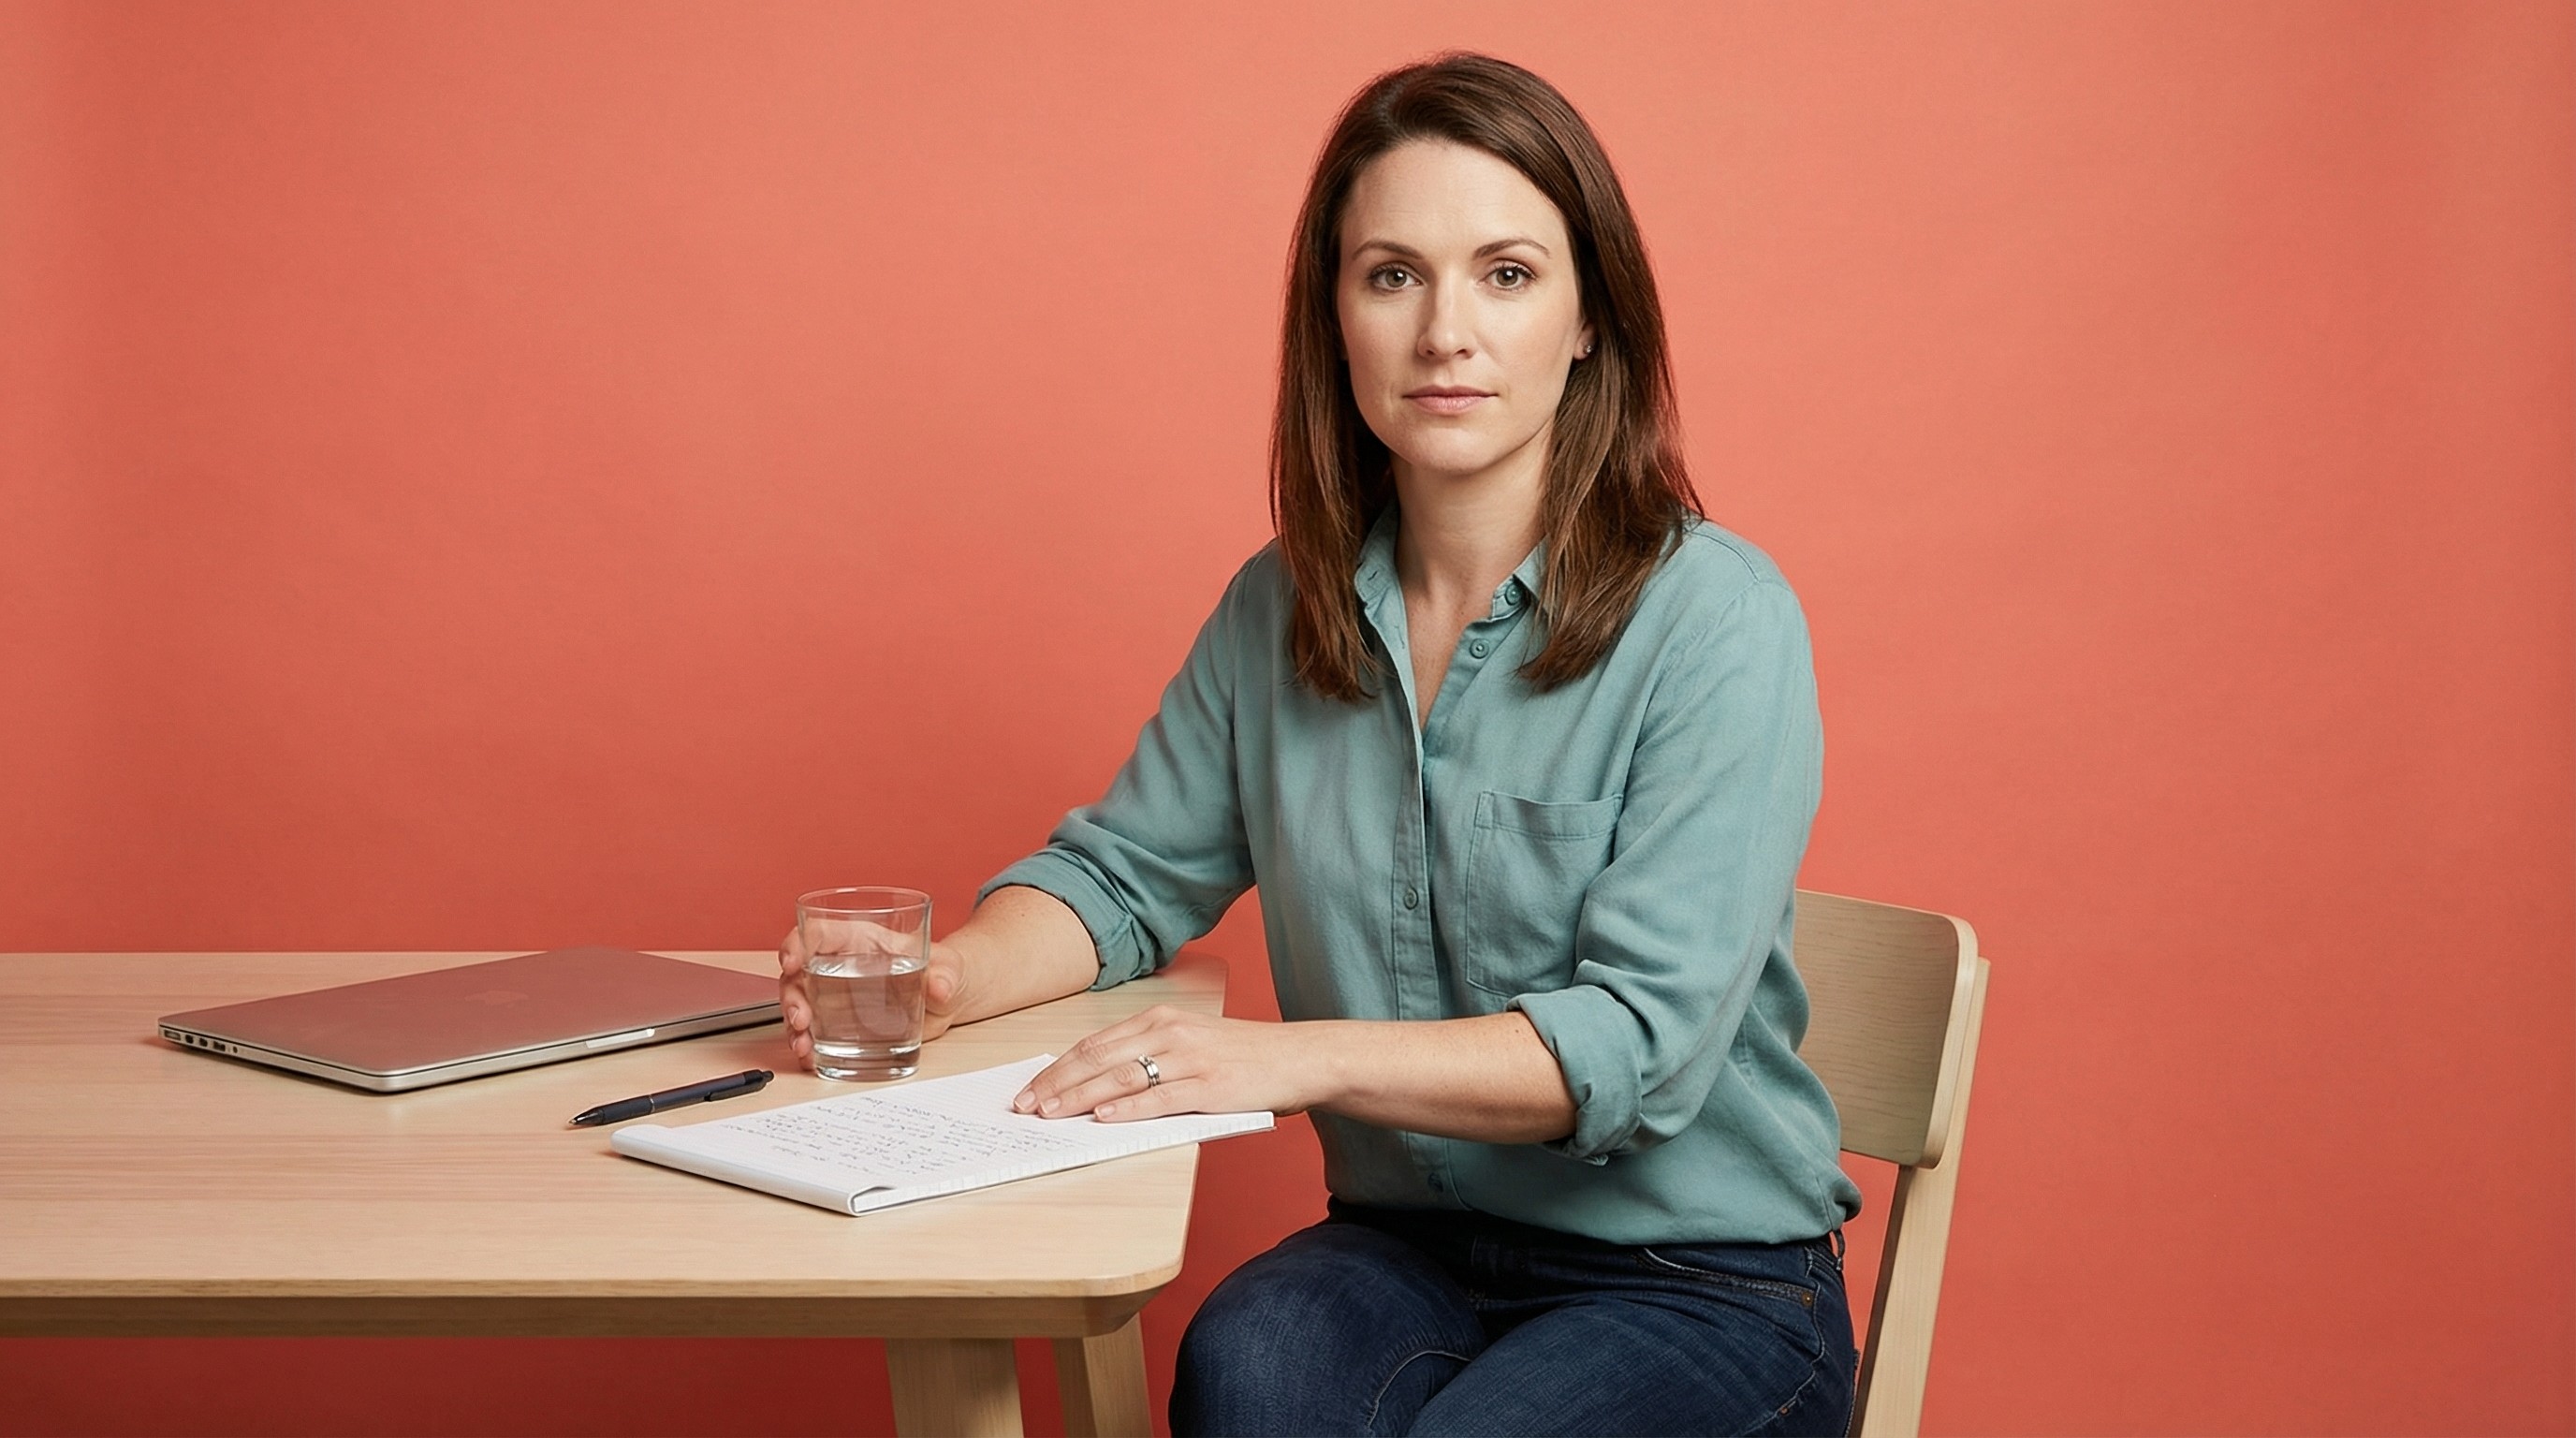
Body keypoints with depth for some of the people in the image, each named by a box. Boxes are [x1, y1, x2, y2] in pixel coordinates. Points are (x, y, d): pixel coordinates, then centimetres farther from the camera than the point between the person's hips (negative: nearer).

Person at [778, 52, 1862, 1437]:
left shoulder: (1715, 618, -12)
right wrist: (945, 979, -6)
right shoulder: (1278, 611, 5)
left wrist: (1299, 1057, -28)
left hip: (1704, 1282, -3)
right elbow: (1125, 870, 15)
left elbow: (1642, 1040, -19)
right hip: (1405, 1248, 3)